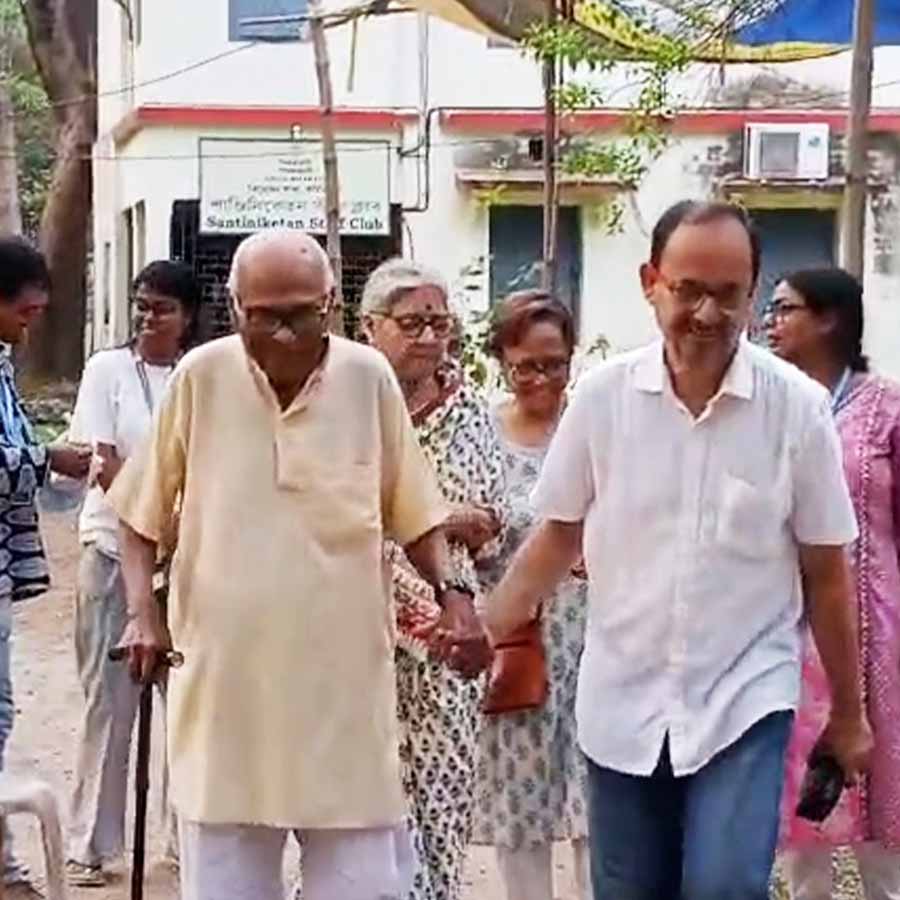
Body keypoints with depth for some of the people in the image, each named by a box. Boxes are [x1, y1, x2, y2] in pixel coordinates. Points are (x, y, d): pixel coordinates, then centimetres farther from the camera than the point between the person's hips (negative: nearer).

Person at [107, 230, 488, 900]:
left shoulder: (370, 378, -3)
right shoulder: (200, 378, -4)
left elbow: (412, 512, 7)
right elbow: (144, 513, 8)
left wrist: (450, 593, -8)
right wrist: (142, 609, -5)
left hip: (345, 682, 0)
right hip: (225, 682, 0)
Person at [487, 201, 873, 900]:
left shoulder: (798, 407, -9)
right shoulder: (602, 395, -6)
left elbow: (826, 572, -2)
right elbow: (560, 534, 5)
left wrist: (848, 713, 5)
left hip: (744, 700, -2)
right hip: (623, 700, 2)